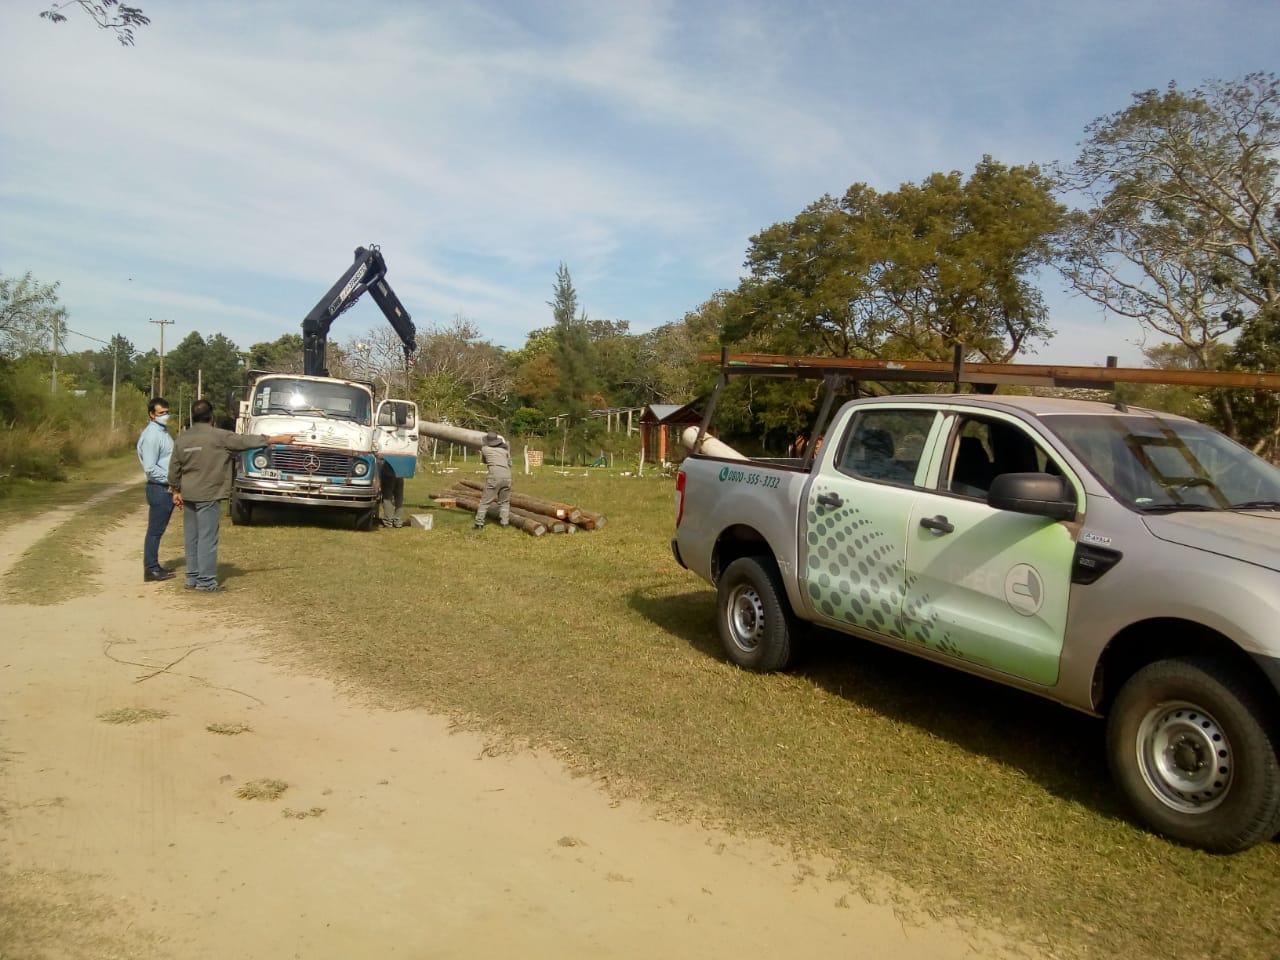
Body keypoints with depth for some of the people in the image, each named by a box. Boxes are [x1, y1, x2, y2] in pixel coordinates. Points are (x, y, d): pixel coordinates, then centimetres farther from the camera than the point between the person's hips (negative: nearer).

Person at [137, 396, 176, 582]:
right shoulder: (151, 436, -15)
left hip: (167, 488, 9)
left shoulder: (163, 431, 14)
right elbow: (150, 468, -20)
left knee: (159, 530, 14)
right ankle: (150, 571, 0)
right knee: (155, 530, -4)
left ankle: (154, 567, 21)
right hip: (159, 489, -9)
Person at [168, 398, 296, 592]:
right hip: (208, 496, -6)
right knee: (207, 539, -3)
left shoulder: (181, 438, 6)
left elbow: (174, 469, 10)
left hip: (188, 496, 7)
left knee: (192, 538, 13)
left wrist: (176, 491, 22)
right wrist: (278, 439, -1)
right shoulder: (218, 437, -11)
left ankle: (193, 577, 20)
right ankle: (206, 581, -1)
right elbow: (246, 440, -7)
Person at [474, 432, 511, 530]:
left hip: (494, 476, -3)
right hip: (507, 476, 3)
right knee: (504, 502, 16)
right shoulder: (505, 450, 20)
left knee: (485, 501, 4)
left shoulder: (485, 449, 14)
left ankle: (479, 524, 1)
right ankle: (504, 522, 9)